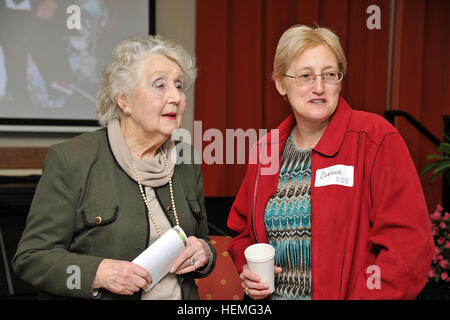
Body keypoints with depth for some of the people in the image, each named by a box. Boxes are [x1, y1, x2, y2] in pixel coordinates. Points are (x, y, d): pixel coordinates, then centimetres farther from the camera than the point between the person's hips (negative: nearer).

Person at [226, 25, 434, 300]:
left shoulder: (376, 139, -13)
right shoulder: (266, 149, 1)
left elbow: (409, 243, -18)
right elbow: (243, 229, 13)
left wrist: (362, 296, -24)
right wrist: (247, 269, -5)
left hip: (348, 292, -3)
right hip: (272, 294, 4)